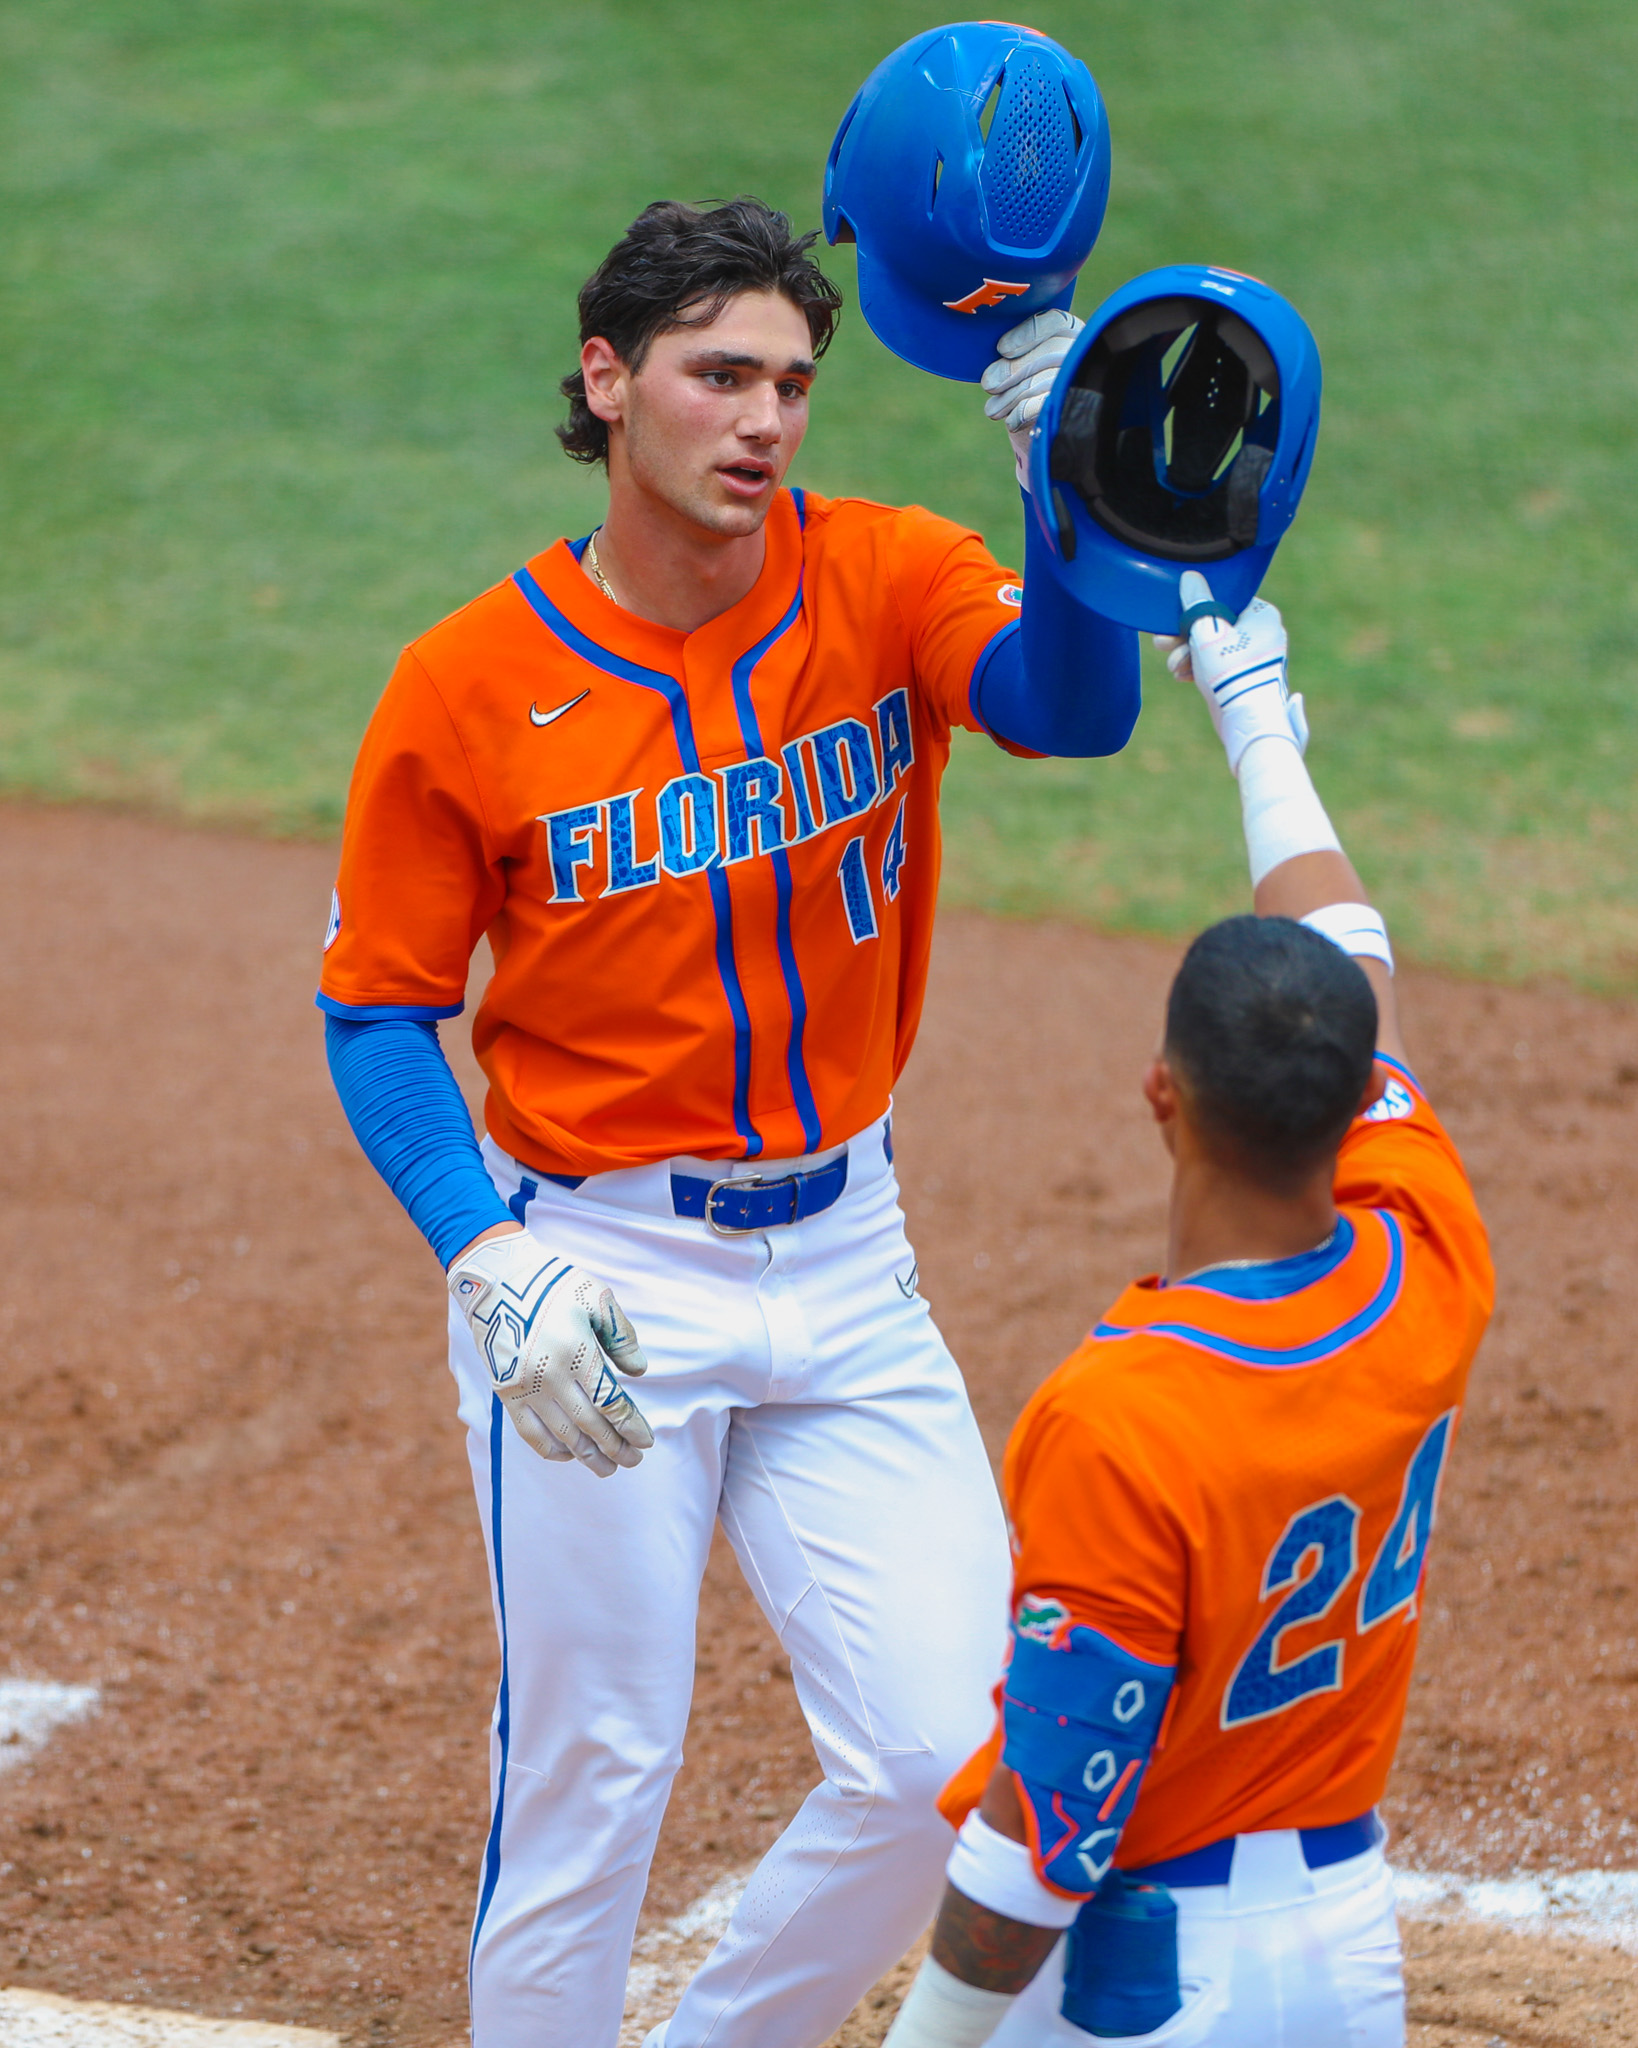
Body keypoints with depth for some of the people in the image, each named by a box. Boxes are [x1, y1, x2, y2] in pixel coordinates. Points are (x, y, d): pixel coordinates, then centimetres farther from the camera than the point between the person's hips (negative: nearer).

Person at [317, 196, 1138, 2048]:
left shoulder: (880, 582, -4)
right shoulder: (467, 686, -10)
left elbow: (1073, 706, -24)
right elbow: (377, 1017, -5)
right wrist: (495, 1266, -20)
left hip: (843, 1263, 3)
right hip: (593, 1272, -3)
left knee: (946, 1764, -1)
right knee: (588, 1781, 4)